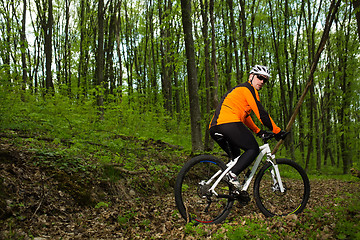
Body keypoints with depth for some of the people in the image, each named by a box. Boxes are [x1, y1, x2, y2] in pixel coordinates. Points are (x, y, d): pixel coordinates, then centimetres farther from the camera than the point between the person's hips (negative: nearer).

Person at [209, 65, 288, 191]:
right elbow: (260, 113, -6)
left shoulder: (239, 90, 33)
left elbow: (245, 116, 37)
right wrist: (277, 131, -2)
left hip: (215, 128, 10)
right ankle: (232, 174, -20)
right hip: (229, 123, -10)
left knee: (236, 157, 21)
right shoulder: (248, 88, 3)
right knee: (253, 149, -5)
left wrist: (258, 131, 31)